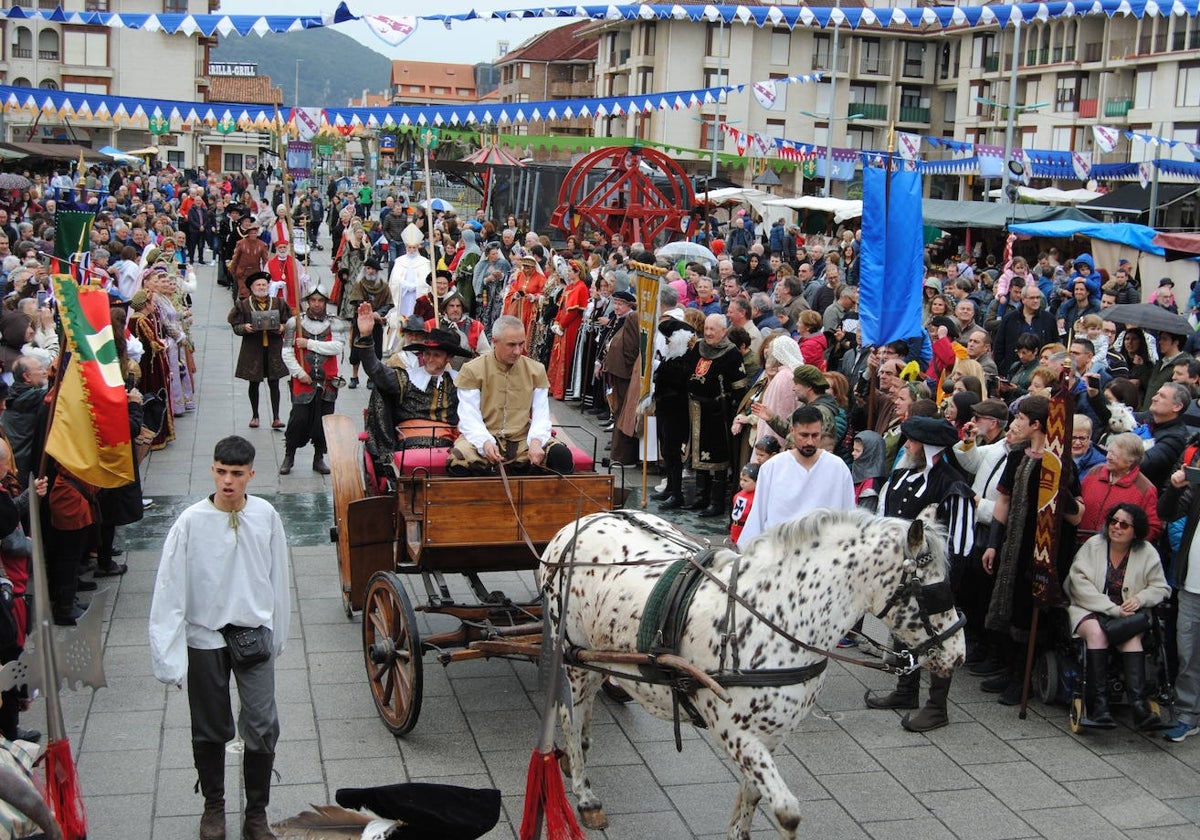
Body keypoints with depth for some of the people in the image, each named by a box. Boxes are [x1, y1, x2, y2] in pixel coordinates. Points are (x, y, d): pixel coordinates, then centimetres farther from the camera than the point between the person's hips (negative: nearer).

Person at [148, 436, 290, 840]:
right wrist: (169, 656, -16)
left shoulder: (266, 516, -6)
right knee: (210, 731, 13)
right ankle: (213, 806, 35)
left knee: (263, 728, -3)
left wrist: (277, 634, 11)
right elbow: (170, 590, -13)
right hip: (205, 637, -1)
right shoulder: (191, 522, -14)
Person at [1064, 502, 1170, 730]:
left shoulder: (1147, 553, 4)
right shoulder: (1093, 545, -2)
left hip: (1127, 614, 2)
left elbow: (1161, 588, 8)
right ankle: (1098, 705, -36)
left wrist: (1140, 598, -14)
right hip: (1089, 609, -2)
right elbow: (1079, 583, -11)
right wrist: (1112, 609, -18)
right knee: (1096, 631, -33)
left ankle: (1139, 704, -39)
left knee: (1133, 635, -30)